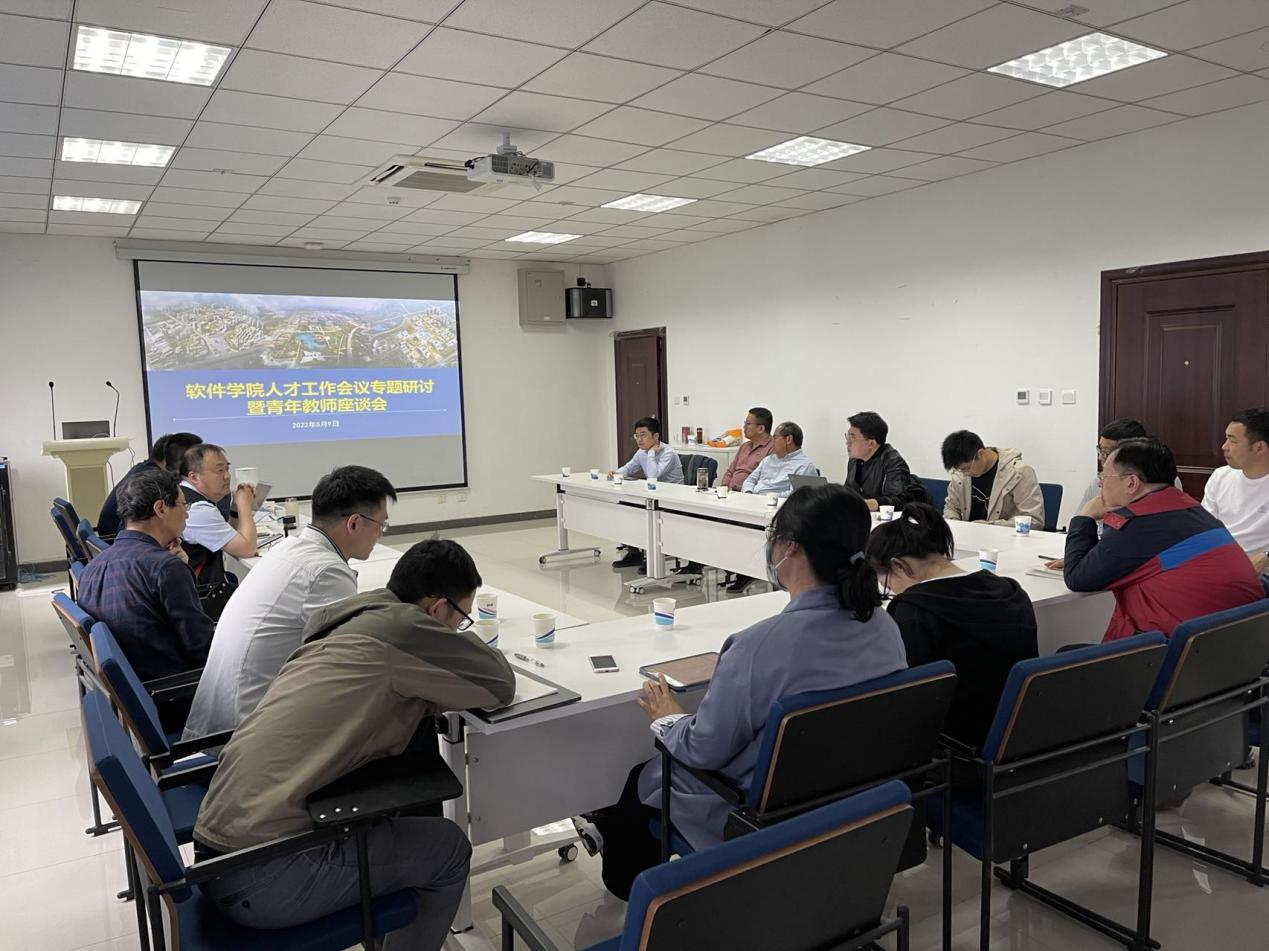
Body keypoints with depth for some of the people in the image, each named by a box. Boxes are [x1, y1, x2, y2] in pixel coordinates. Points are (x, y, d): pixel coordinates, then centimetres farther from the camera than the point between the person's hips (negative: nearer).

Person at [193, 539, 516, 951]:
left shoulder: (352, 621, 9)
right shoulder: (400, 627, -14)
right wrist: (462, 640, 13)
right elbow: (501, 684, -4)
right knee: (449, 848, 8)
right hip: (262, 877, -8)